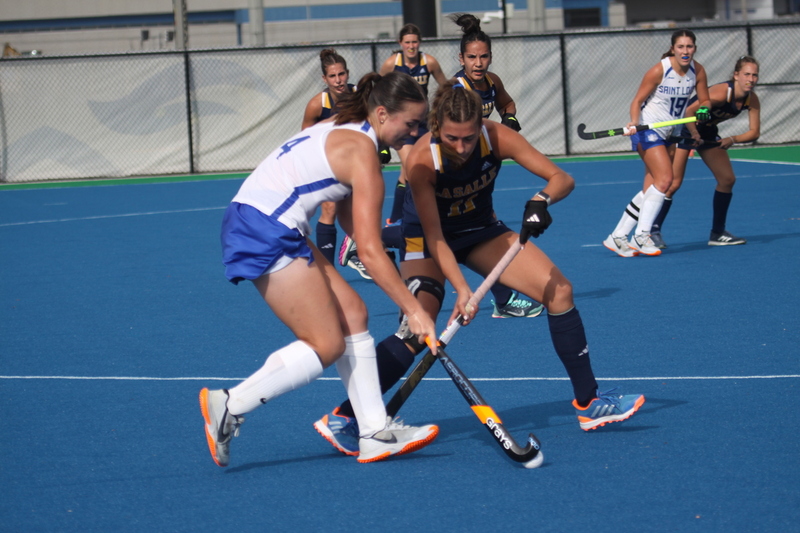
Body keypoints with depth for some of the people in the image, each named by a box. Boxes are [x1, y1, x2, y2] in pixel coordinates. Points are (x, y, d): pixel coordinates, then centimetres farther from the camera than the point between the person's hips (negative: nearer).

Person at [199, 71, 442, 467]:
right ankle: (229, 407, -6)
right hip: (266, 231, -10)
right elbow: (370, 251, -16)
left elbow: (351, 222, 20)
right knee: (327, 346, -7)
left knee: (352, 315, 8)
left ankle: (375, 433, 7)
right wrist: (413, 310, -12)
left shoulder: (343, 132, 17)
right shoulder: (362, 154, -13)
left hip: (259, 223, 10)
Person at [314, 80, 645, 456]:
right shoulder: (421, 160, -32)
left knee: (559, 290, -8)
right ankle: (343, 418, -15)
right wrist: (461, 290, -43)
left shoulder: (496, 138, -25)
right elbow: (435, 238, -31)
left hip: (480, 229, 4)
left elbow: (562, 178, -21)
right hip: (427, 238, -4)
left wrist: (542, 200, -43)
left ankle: (589, 403, 3)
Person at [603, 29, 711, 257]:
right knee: (664, 179, -20)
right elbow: (638, 101, -14)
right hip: (648, 129, -7)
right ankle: (641, 236, -14)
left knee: (650, 190, 4)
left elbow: (704, 99, 6)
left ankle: (617, 238, 11)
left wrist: (703, 110, -17)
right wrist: (634, 122, -32)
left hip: (668, 134, 7)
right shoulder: (659, 70, -19)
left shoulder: (697, 71, -3)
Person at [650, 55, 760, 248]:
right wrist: (695, 136, -27)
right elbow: (688, 112, -35)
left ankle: (717, 233, 15)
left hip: (707, 131, 8)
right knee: (673, 183, -14)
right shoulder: (722, 92, -32)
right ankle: (653, 230, -4)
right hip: (685, 128, -8)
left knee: (727, 179, 5)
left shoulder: (752, 100, -11)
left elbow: (754, 132, -7)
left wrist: (732, 139, -22)